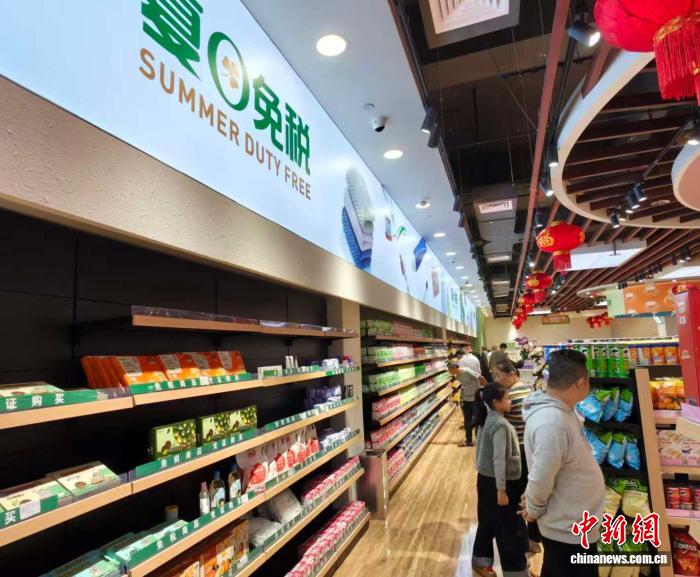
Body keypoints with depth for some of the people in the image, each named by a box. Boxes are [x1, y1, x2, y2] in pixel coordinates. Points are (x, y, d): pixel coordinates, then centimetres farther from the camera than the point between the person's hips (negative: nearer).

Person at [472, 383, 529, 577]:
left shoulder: (488, 420, 5)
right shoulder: (501, 425, -23)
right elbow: (499, 460, -24)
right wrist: (501, 489, -20)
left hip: (485, 478, 9)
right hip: (496, 482, -9)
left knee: (488, 523, 21)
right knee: (511, 529, 5)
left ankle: (480, 561, 34)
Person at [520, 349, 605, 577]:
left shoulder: (559, 409, -2)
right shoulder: (552, 422, -35)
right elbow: (540, 480, -30)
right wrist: (534, 511, -12)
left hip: (568, 523, 8)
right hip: (569, 530, -8)